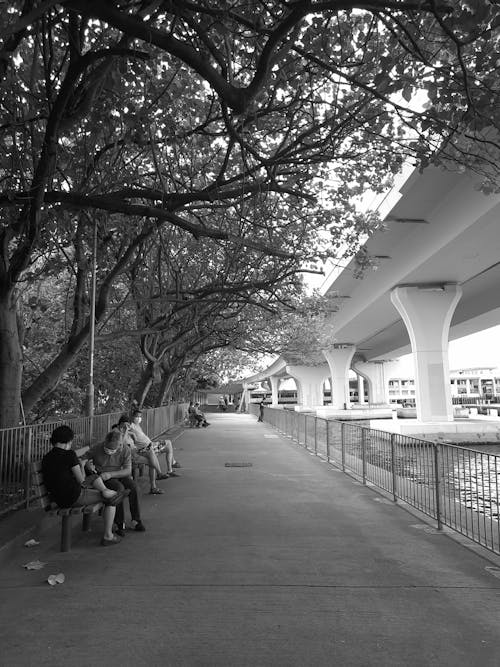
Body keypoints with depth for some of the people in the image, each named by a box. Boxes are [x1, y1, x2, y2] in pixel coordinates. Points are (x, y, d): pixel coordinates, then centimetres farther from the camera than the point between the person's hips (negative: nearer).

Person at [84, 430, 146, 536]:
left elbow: (128, 471, -15)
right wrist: (88, 465, -20)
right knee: (118, 487, -32)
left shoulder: (125, 450, -12)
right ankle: (120, 523, -24)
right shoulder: (96, 449, -14)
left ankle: (136, 520, -12)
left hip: (119, 475, 3)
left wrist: (110, 474, -27)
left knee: (132, 486, -26)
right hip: (102, 477, -2)